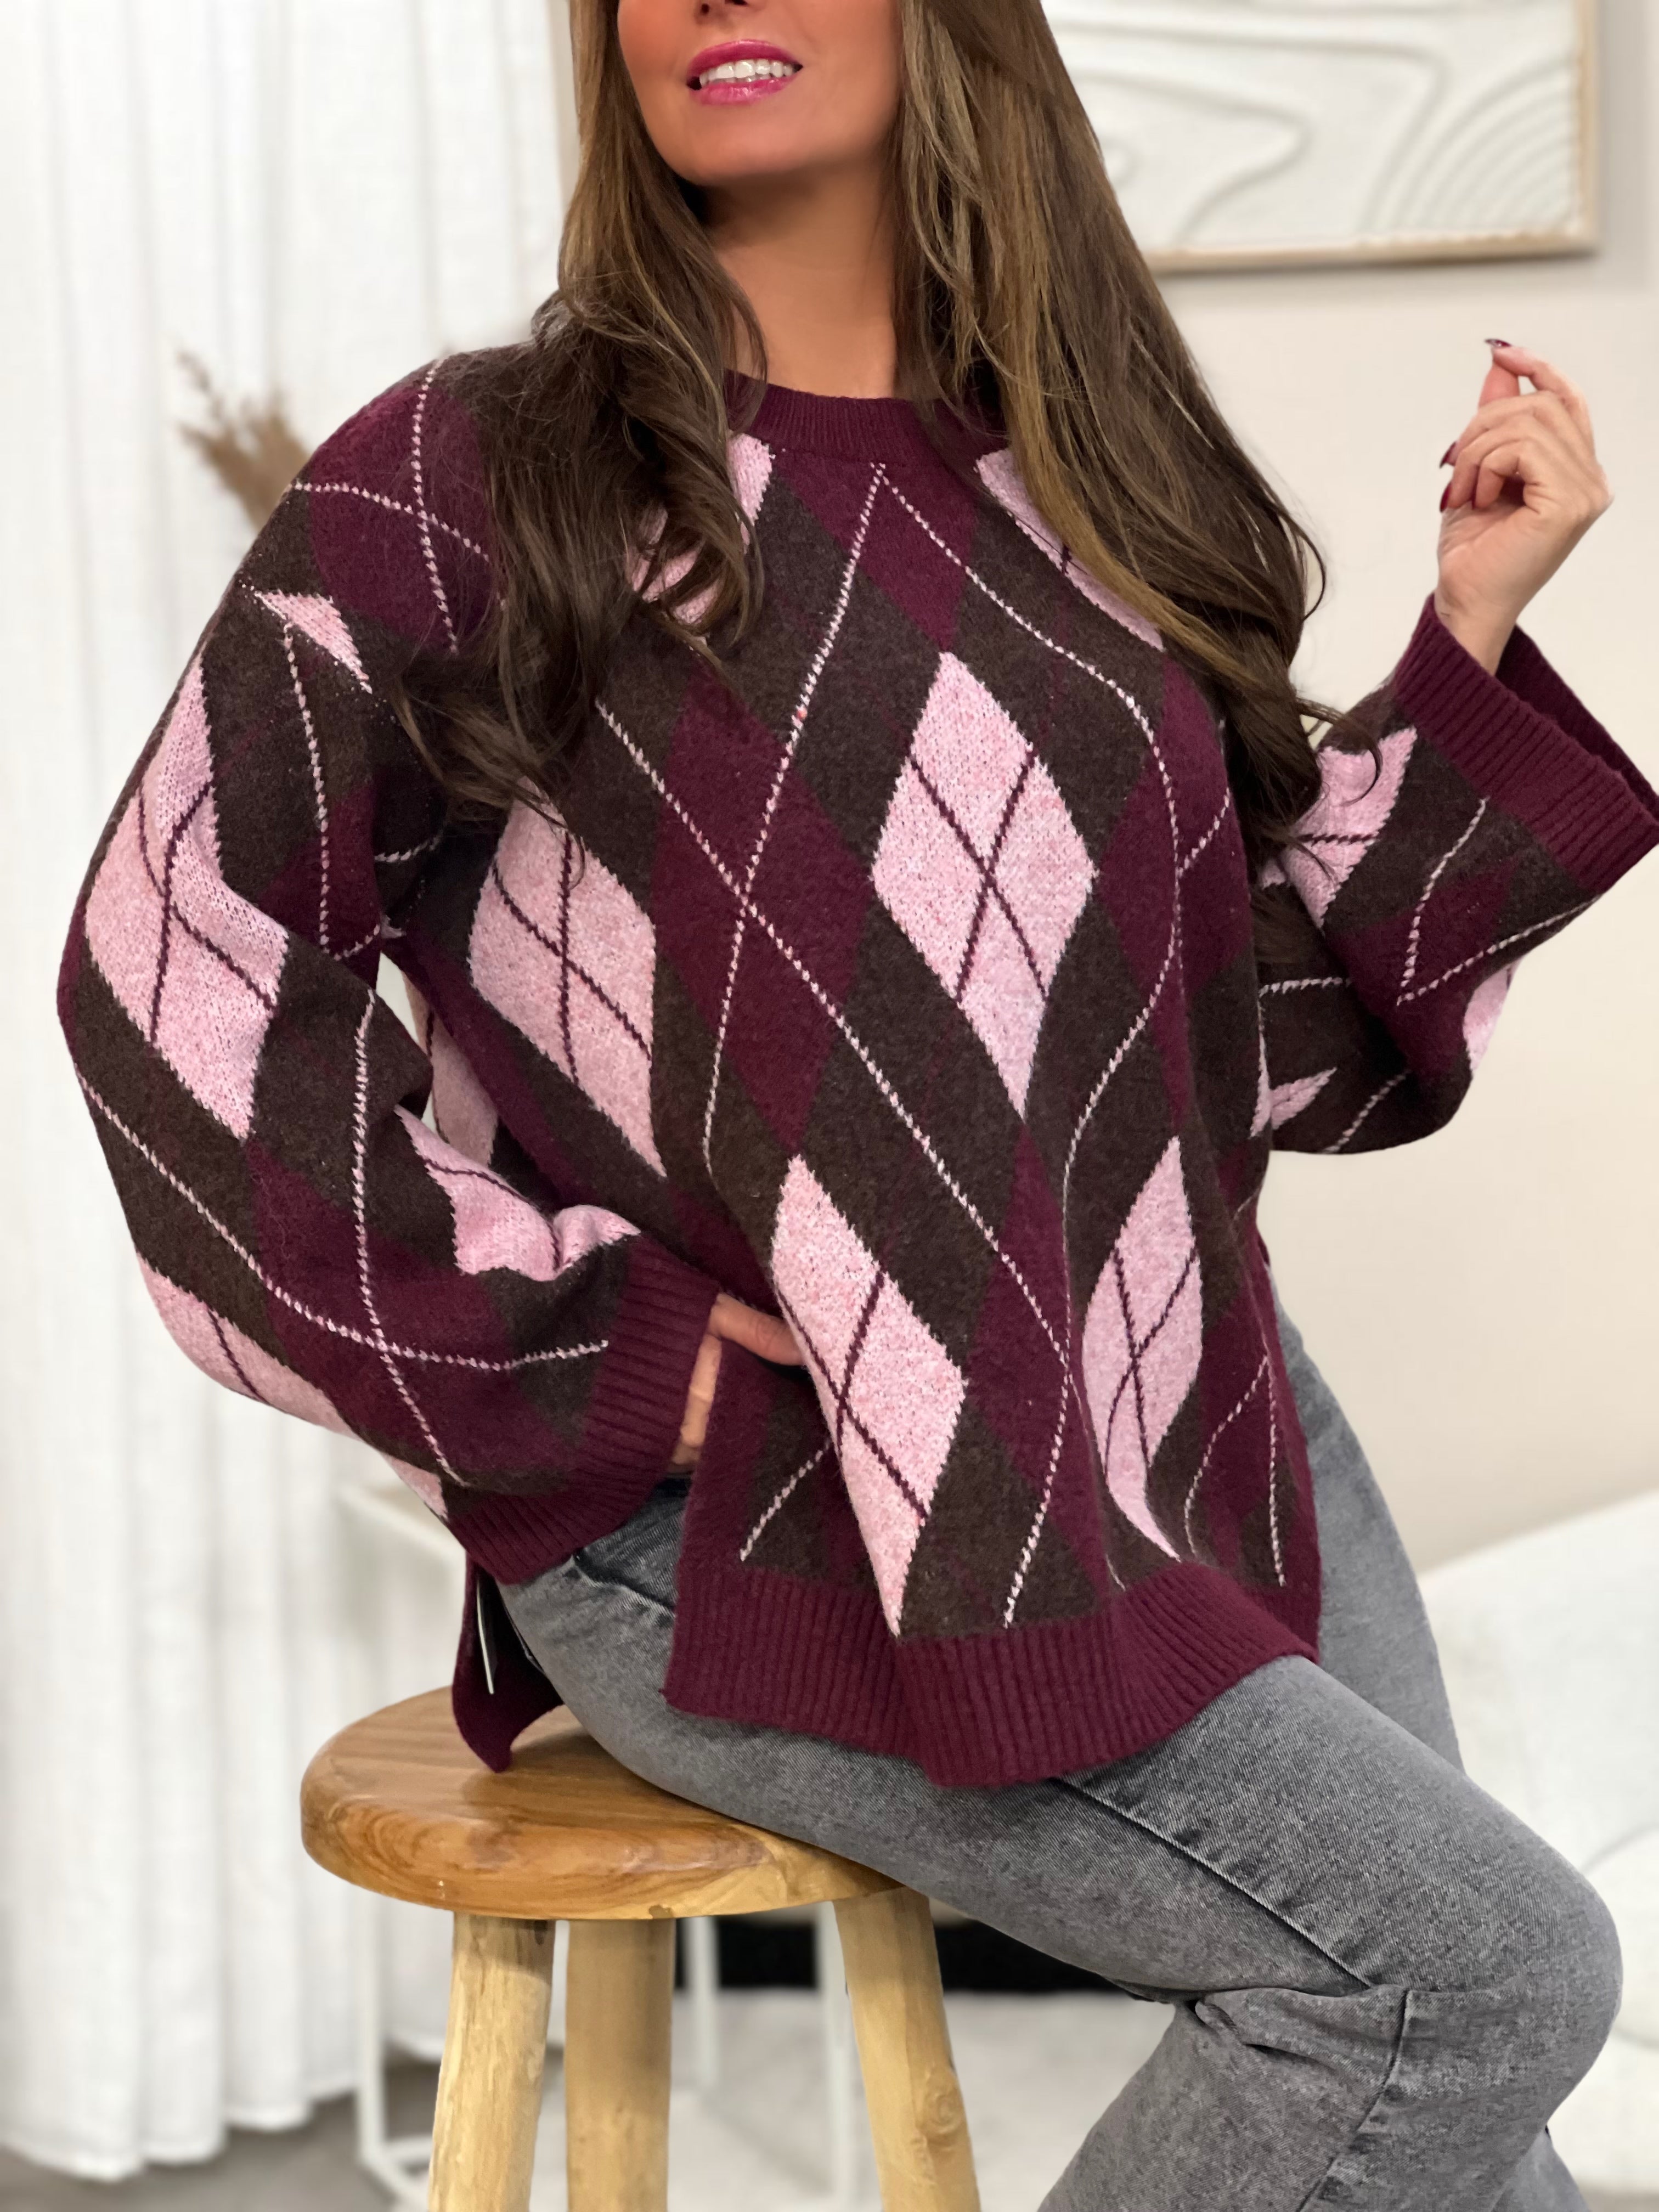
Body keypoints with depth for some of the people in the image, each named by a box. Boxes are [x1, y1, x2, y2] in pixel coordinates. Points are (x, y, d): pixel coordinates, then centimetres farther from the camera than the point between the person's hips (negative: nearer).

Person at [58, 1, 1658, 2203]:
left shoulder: (1084, 488, 10)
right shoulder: (479, 474, -3)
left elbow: (1271, 1018, 10)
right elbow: (179, 951, -9)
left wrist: (1468, 634, 2)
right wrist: (583, 1351, -11)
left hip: (1193, 1418, 6)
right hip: (744, 1514, -5)